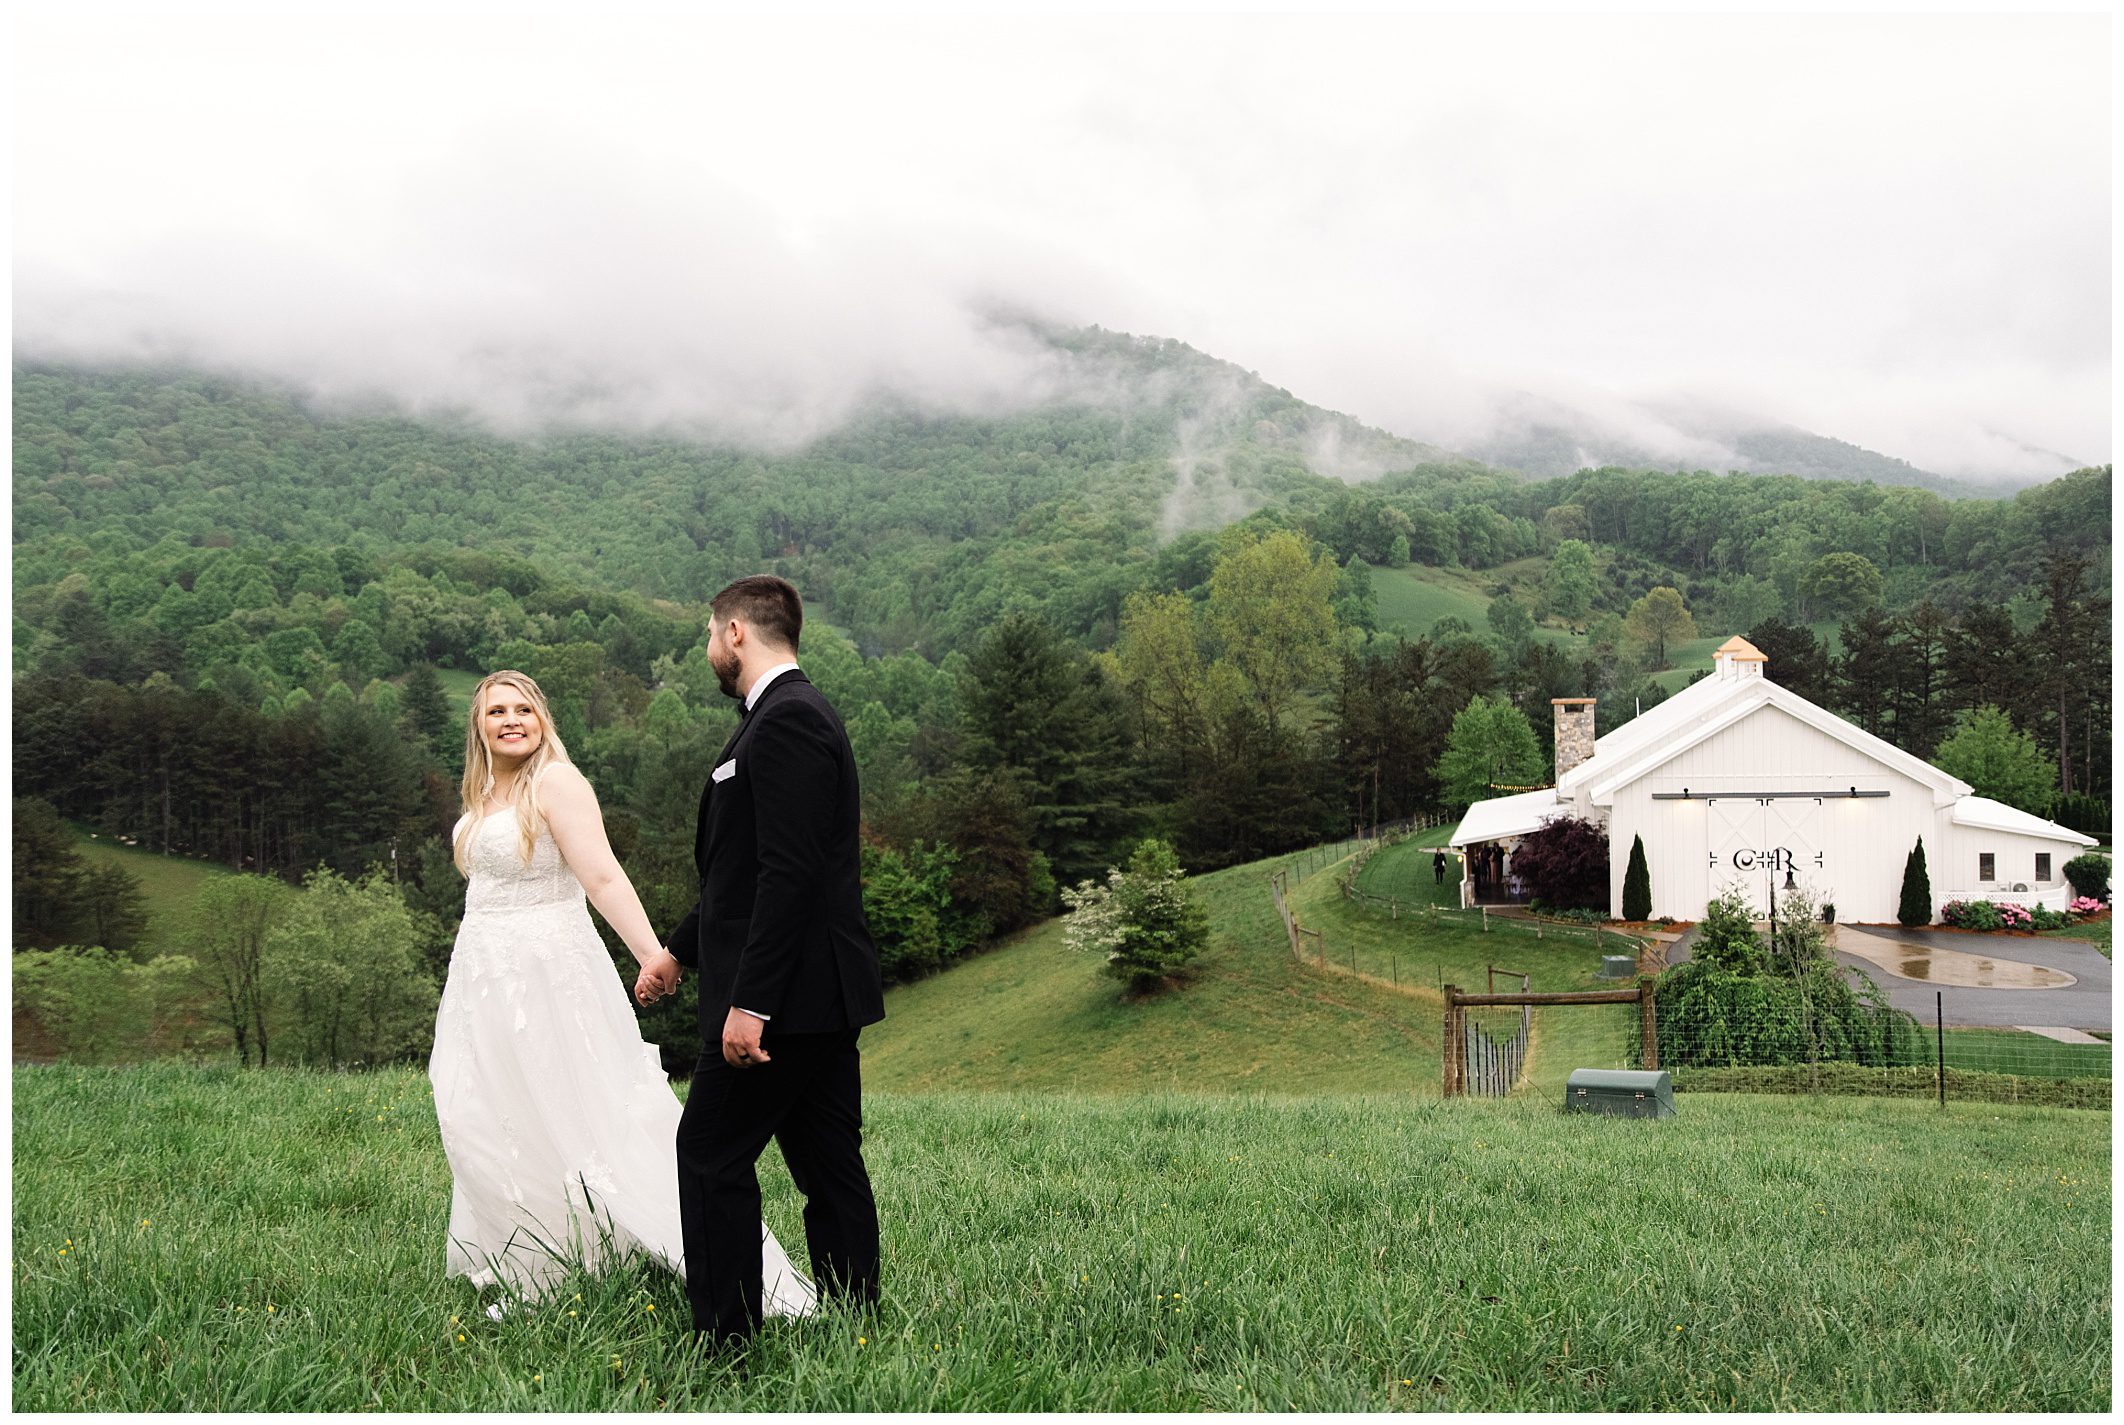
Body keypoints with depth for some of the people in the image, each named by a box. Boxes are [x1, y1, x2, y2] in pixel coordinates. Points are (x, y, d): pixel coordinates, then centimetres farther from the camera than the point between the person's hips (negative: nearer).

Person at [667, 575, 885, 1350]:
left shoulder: (784, 721, -14)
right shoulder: (800, 714, 18)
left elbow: (788, 873, -23)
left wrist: (750, 1002, -24)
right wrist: (678, 949, 35)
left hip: (786, 993, -10)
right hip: (824, 996, 10)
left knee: (712, 1155, -2)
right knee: (828, 1164, 11)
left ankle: (724, 1338, 4)